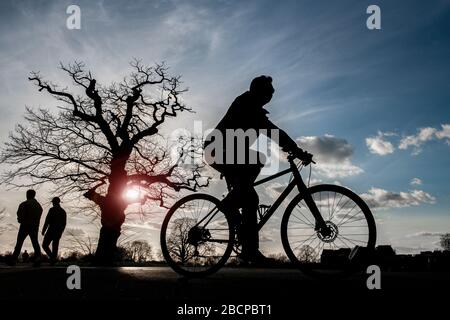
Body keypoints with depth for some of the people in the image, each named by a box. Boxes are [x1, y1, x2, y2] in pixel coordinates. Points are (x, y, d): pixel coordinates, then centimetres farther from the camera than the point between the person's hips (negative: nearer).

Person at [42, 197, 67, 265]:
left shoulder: (52, 210, -7)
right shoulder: (63, 211, 12)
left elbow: (47, 221, -12)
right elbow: (64, 224, 14)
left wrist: (43, 230, -8)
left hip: (51, 231, -6)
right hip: (58, 232, 6)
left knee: (45, 245, 0)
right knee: (55, 247, 9)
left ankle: (52, 257, -17)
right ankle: (53, 260, 5)